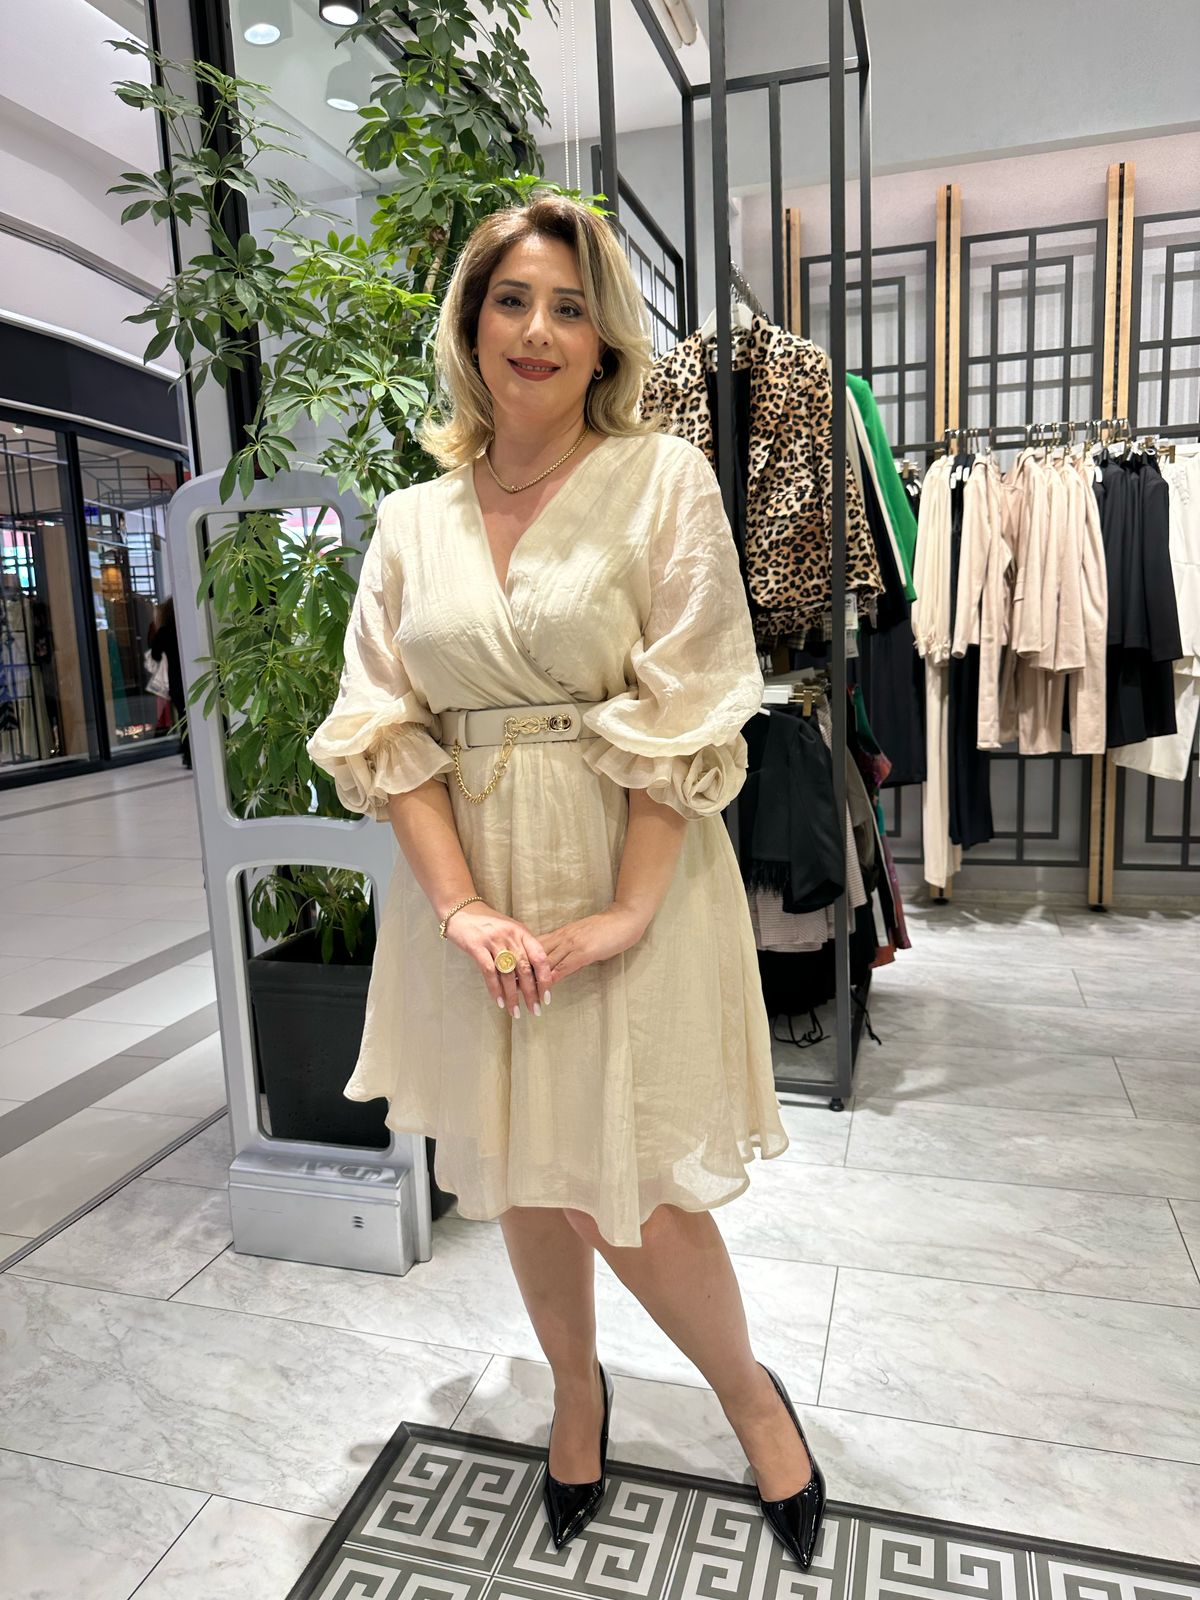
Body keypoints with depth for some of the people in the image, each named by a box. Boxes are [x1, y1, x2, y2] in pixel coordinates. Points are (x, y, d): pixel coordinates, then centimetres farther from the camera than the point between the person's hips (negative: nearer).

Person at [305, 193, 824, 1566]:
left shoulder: (662, 479, -3)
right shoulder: (412, 519, 7)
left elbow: (685, 718, -10)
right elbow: (382, 728, 0)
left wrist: (626, 912, -16)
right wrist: (461, 906, -11)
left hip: (628, 889, -3)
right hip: (470, 894, 4)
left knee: (630, 1194, 2)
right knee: (522, 1178, 17)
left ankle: (750, 1394, 35)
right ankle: (576, 1389, 46)